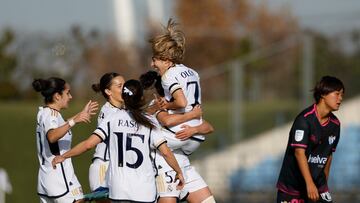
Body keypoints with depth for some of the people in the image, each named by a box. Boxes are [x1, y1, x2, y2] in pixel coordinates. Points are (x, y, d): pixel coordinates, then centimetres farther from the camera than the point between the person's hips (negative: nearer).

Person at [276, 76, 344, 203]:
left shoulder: (335, 124, 4)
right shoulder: (304, 119, -18)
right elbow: (299, 152, -23)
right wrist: (310, 184, -29)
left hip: (317, 180, 5)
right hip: (292, 182, -5)